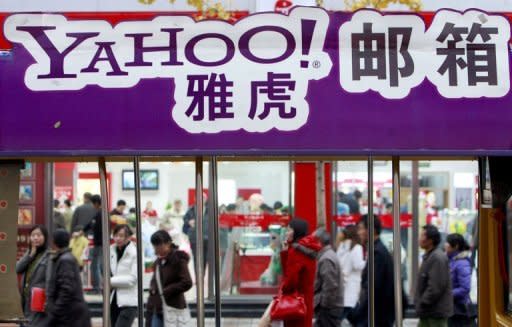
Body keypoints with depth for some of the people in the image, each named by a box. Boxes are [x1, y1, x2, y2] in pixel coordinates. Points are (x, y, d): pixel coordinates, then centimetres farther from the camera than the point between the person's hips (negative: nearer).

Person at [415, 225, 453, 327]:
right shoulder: (428, 256, 16)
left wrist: (422, 303, -17)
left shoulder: (438, 258, -18)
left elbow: (436, 287, -24)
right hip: (428, 312, 11)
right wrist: (418, 302, 13)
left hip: (436, 311, -11)